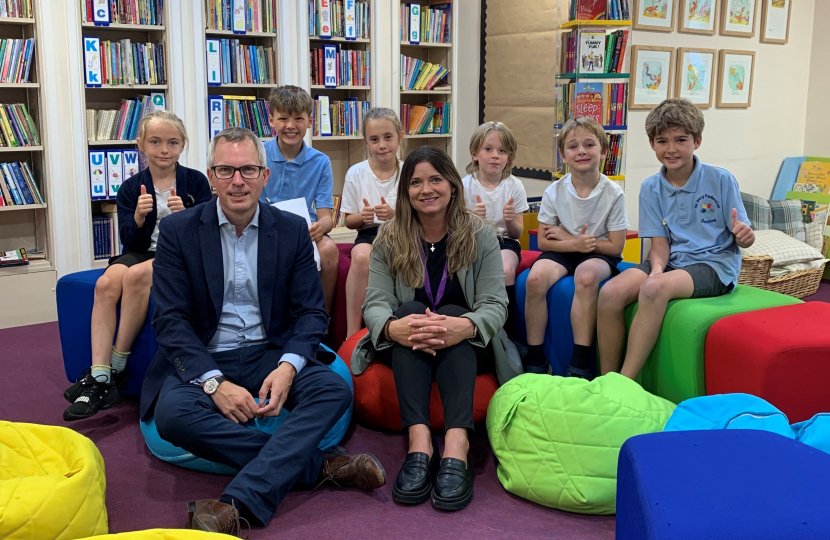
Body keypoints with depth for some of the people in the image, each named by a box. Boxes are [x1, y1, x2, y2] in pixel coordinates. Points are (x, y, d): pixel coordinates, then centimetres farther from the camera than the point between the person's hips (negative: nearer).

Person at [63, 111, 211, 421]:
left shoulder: (196, 182, 1)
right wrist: (138, 218, -18)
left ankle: (117, 368, -22)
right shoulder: (130, 188, 7)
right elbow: (132, 243, 2)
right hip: (142, 253, 3)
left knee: (136, 275, -34)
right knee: (106, 284, -29)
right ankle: (100, 378, -31)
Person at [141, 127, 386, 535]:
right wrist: (215, 382, -22)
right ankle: (316, 465, -24)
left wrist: (288, 366, -20)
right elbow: (170, 319, -7)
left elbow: (311, 311, 2)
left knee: (334, 389, -27)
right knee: (173, 412, -33)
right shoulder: (178, 231, -1)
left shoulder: (292, 230, 4)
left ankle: (239, 503, -35)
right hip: (203, 360, -1)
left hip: (271, 353, 1)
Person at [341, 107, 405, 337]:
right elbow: (349, 221, 9)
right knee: (361, 256, -34)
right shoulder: (356, 173, 3)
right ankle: (352, 333, -28)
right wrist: (362, 217, -15)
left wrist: (394, 215, -19)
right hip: (369, 234, 1)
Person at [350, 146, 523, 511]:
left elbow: (495, 304, -14)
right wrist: (392, 327, -38)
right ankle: (419, 439, -45)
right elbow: (375, 303, -12)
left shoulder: (480, 235, -2)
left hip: (467, 348, -1)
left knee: (451, 313, -31)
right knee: (410, 310, -29)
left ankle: (456, 444, -50)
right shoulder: (389, 239, 1)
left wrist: (465, 326, -38)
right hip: (405, 351, 1)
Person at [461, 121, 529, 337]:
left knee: (506, 270, -32)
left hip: (504, 241, 0)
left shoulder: (514, 186, -3)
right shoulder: (465, 185, -6)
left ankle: (507, 333, -17)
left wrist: (510, 221, -22)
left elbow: (516, 234, 2)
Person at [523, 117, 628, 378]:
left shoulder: (614, 193, -9)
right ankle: (535, 361, -15)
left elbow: (615, 246, -9)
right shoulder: (554, 191, -3)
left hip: (599, 254, -2)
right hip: (563, 251, 2)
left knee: (586, 277, -37)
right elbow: (543, 241, -1)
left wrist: (566, 236, -12)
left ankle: (580, 367, -30)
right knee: (535, 278, -30)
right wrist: (576, 244, -20)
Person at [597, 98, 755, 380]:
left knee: (655, 288, -35)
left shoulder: (721, 180, -4)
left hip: (715, 264, -4)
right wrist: (657, 268, -17)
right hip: (672, 261, 4)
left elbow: (742, 239, -2)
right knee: (611, 292, -24)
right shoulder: (651, 188, 7)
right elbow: (660, 242, 4)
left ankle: (626, 384, -29)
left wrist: (744, 235, -27)